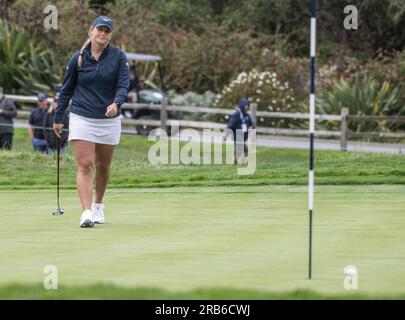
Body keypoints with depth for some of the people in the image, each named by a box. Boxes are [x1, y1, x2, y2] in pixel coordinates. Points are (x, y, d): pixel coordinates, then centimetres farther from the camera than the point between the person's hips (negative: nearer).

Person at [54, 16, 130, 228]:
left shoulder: (118, 57, -1)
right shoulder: (78, 58, 1)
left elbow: (124, 85, -11)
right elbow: (67, 89, 9)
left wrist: (116, 103, -31)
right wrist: (58, 117, 9)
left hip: (109, 120, 1)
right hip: (82, 118, -1)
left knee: (103, 167, 13)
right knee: (85, 165, -13)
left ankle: (98, 205, 34)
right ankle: (86, 213, -20)